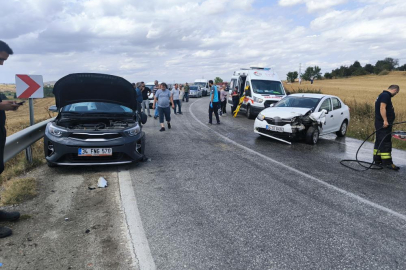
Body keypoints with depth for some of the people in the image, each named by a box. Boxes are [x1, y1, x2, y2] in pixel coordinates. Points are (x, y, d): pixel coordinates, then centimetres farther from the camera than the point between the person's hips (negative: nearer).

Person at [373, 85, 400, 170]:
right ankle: (387, 162, -7)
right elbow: (382, 108, -24)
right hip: (384, 124, -11)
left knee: (379, 142, 14)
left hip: (381, 124, 11)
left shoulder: (383, 95, 19)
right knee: (385, 142, -9)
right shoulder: (386, 95, -13)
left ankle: (377, 160, 21)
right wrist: (385, 120, -27)